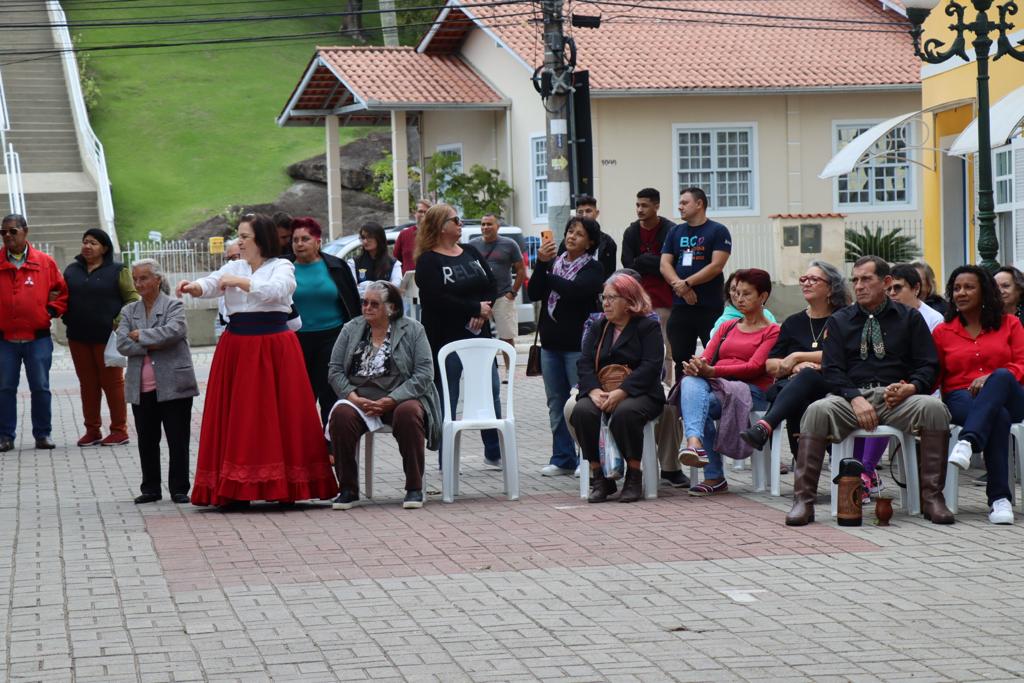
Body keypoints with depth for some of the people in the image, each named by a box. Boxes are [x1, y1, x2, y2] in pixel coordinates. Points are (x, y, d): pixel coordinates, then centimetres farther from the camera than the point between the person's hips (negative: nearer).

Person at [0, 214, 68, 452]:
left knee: (41, 388, 3)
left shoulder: (45, 262, 3)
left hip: (38, 337, -1)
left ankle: (43, 434, 12)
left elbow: (61, 291, 11)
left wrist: (52, 311, -1)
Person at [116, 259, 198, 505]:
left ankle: (179, 489, 7)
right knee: (147, 441, 9)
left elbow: (174, 331, -18)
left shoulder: (174, 306, 1)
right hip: (141, 388, 4)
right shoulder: (129, 311, 12)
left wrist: (141, 336, -10)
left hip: (173, 385, -4)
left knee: (178, 440, 0)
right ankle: (151, 489, 18)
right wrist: (152, 345, -14)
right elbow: (122, 344, -1)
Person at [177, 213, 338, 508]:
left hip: (274, 347, -4)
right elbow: (210, 284, -1)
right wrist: (194, 287, -21)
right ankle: (236, 490, 0)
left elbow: (273, 290, -17)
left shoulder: (282, 267, 2)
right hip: (237, 347, 4)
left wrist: (239, 281, -16)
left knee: (278, 414, -6)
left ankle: (286, 486, -1)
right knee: (238, 417, -1)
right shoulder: (234, 267, 15)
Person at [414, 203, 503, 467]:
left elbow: (492, 285, 8)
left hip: (478, 335, 6)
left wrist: (482, 312, -11)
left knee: (491, 393, 4)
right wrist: (476, 309, -16)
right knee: (446, 401, 0)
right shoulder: (428, 261, -7)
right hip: (446, 339, -6)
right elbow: (437, 299, -19)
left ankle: (494, 454, 14)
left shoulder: (471, 253, 13)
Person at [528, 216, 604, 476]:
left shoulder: (593, 269, -2)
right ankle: (562, 459, 15)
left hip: (578, 345, -6)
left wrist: (547, 275, -5)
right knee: (556, 403, 9)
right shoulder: (554, 262, 14)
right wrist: (541, 264, -12)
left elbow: (574, 290, -20)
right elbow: (533, 293, 3)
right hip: (551, 343, 6)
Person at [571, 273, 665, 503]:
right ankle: (599, 477, -21)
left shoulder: (648, 327, 4)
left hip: (638, 393, -4)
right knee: (582, 412, -29)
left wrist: (620, 393, -22)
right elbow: (585, 363, 8)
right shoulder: (598, 328, 20)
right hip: (600, 393, 4)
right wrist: (595, 391, -14)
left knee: (625, 413, -38)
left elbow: (651, 366, -10)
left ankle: (634, 477, -22)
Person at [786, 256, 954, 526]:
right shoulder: (839, 321, 16)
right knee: (817, 411, -32)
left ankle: (932, 497, -27)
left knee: (934, 408, -32)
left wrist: (910, 388, -15)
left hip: (898, 398, 0)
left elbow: (929, 366, 8)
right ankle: (803, 500, -30)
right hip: (851, 396, 0)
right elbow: (831, 370, 5)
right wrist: (855, 399, -14)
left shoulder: (909, 318, 15)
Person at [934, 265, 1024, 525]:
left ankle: (967, 442, -55)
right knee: (998, 417, -38)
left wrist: (991, 378, -14)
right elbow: (934, 376, 15)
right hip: (961, 399, 0)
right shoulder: (942, 332, 18)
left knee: (1002, 376, -39)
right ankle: (999, 498, -45)